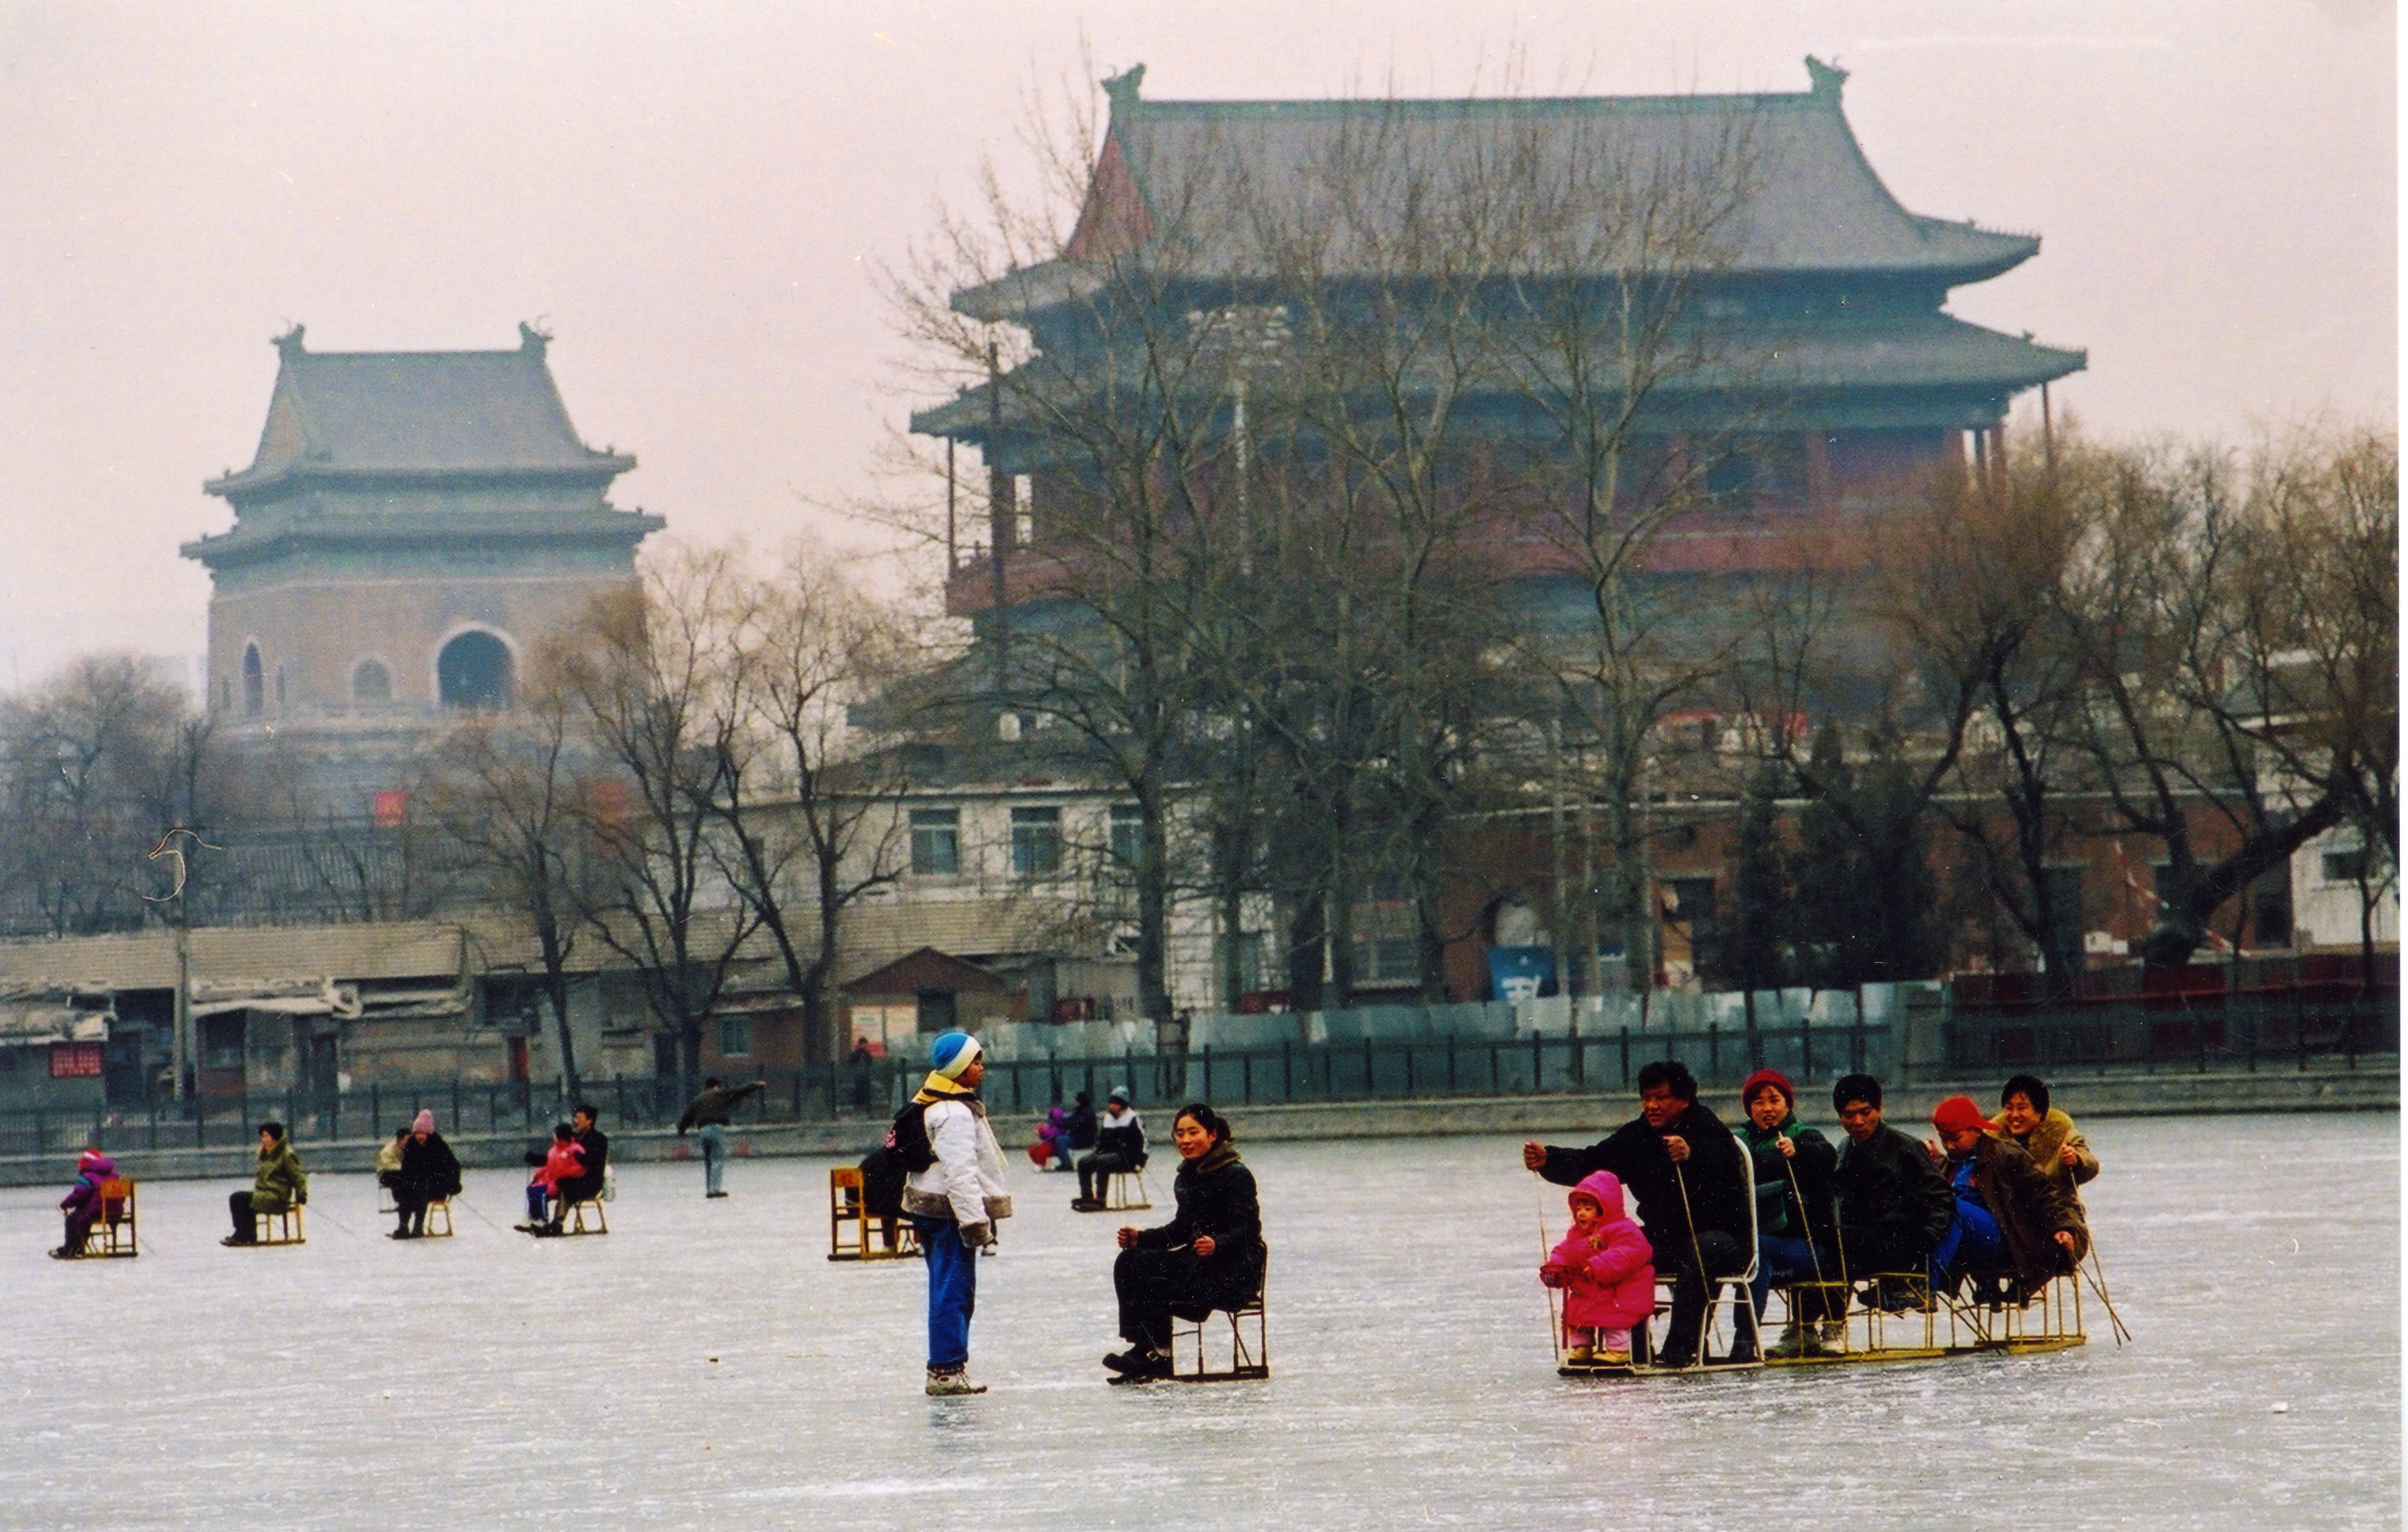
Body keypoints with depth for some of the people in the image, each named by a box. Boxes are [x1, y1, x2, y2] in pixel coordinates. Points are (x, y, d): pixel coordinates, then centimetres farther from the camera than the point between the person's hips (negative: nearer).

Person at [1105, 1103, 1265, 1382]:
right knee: (1128, 1261, -11)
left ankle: (1157, 1354, -22)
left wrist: (1217, 1245, -39)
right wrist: (1140, 1238, 4)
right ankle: (1142, 1345, -19)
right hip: (1198, 1258, 8)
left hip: (1234, 1270, -8)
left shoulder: (1236, 1176, -11)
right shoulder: (1187, 1178, 12)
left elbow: (1244, 1231, -18)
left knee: (1150, 1265, -27)